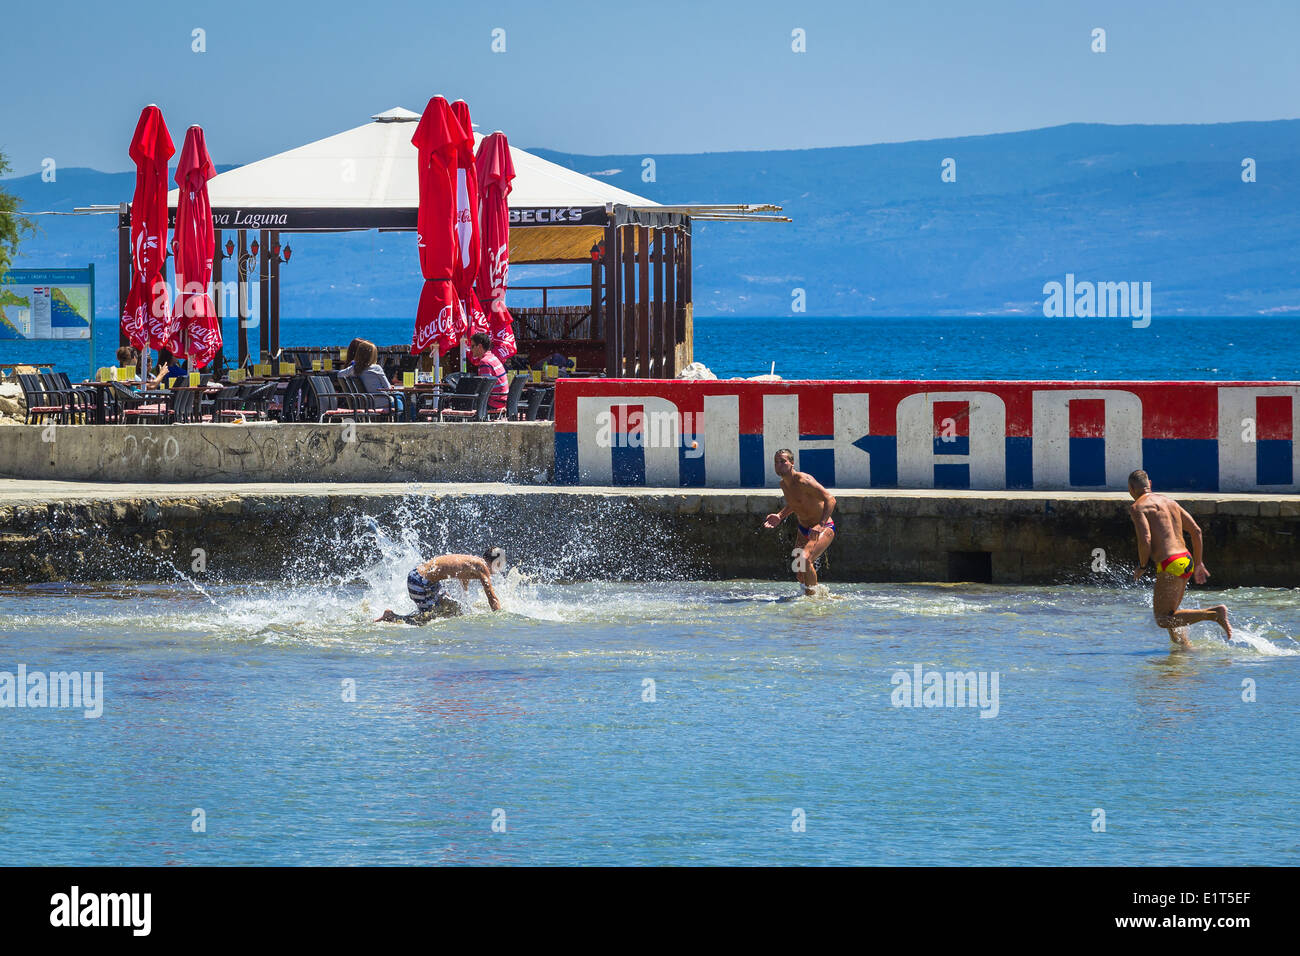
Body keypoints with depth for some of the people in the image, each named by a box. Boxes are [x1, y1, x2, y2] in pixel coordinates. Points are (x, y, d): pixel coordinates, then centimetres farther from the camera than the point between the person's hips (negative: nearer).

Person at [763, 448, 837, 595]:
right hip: (804, 530, 8)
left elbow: (830, 499, -31)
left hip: (824, 529, -8)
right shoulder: (784, 484, 3)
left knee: (805, 559, -31)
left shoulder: (803, 481, -23)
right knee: (799, 574, 6)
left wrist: (820, 525, -42)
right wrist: (780, 516, 4)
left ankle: (812, 595, -19)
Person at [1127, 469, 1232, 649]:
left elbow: (1145, 540, -16)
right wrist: (1198, 564, 24)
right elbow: (1196, 530, 18)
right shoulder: (1170, 502, 19)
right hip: (1187, 561, 9)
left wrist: (1141, 567, 0)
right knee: (1169, 617, 20)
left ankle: (1215, 613, -17)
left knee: (1163, 620, -6)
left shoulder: (1138, 507, -3)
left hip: (1170, 565, -9)